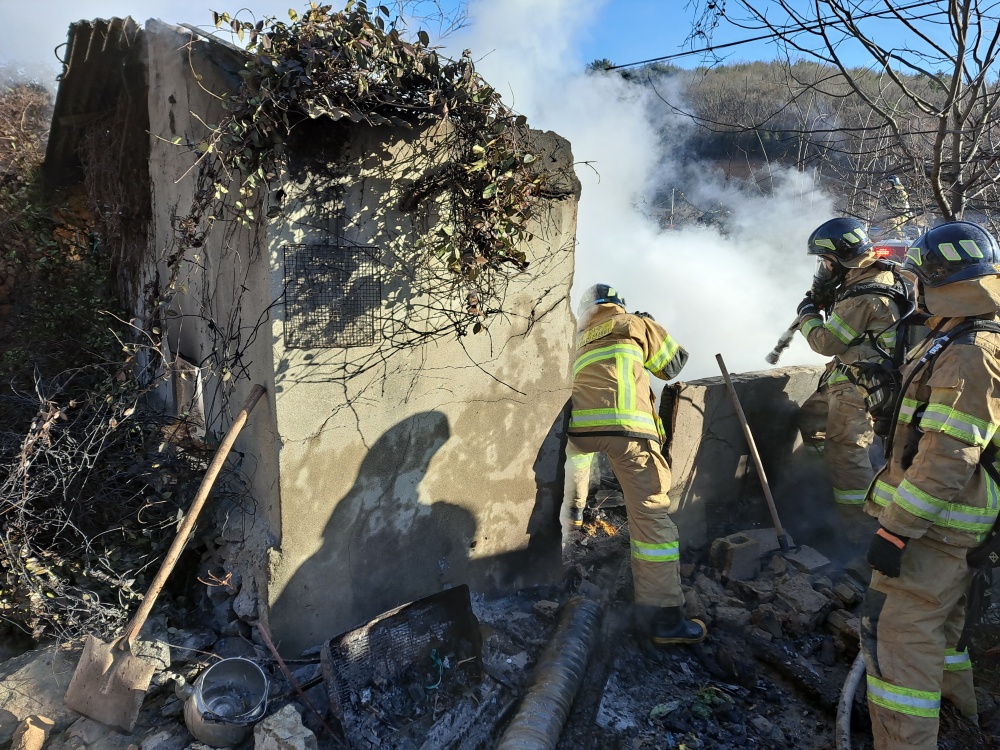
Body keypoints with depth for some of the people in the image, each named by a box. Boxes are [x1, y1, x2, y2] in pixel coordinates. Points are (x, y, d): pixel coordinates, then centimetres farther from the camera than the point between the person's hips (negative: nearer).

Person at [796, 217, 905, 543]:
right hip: (845, 376, 10)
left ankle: (860, 530, 7)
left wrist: (807, 314, -2)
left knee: (845, 454, -4)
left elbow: (826, 343, -18)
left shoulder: (862, 298, -26)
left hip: (857, 385, -10)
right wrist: (825, 300, 5)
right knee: (810, 420, 21)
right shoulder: (879, 274, 6)